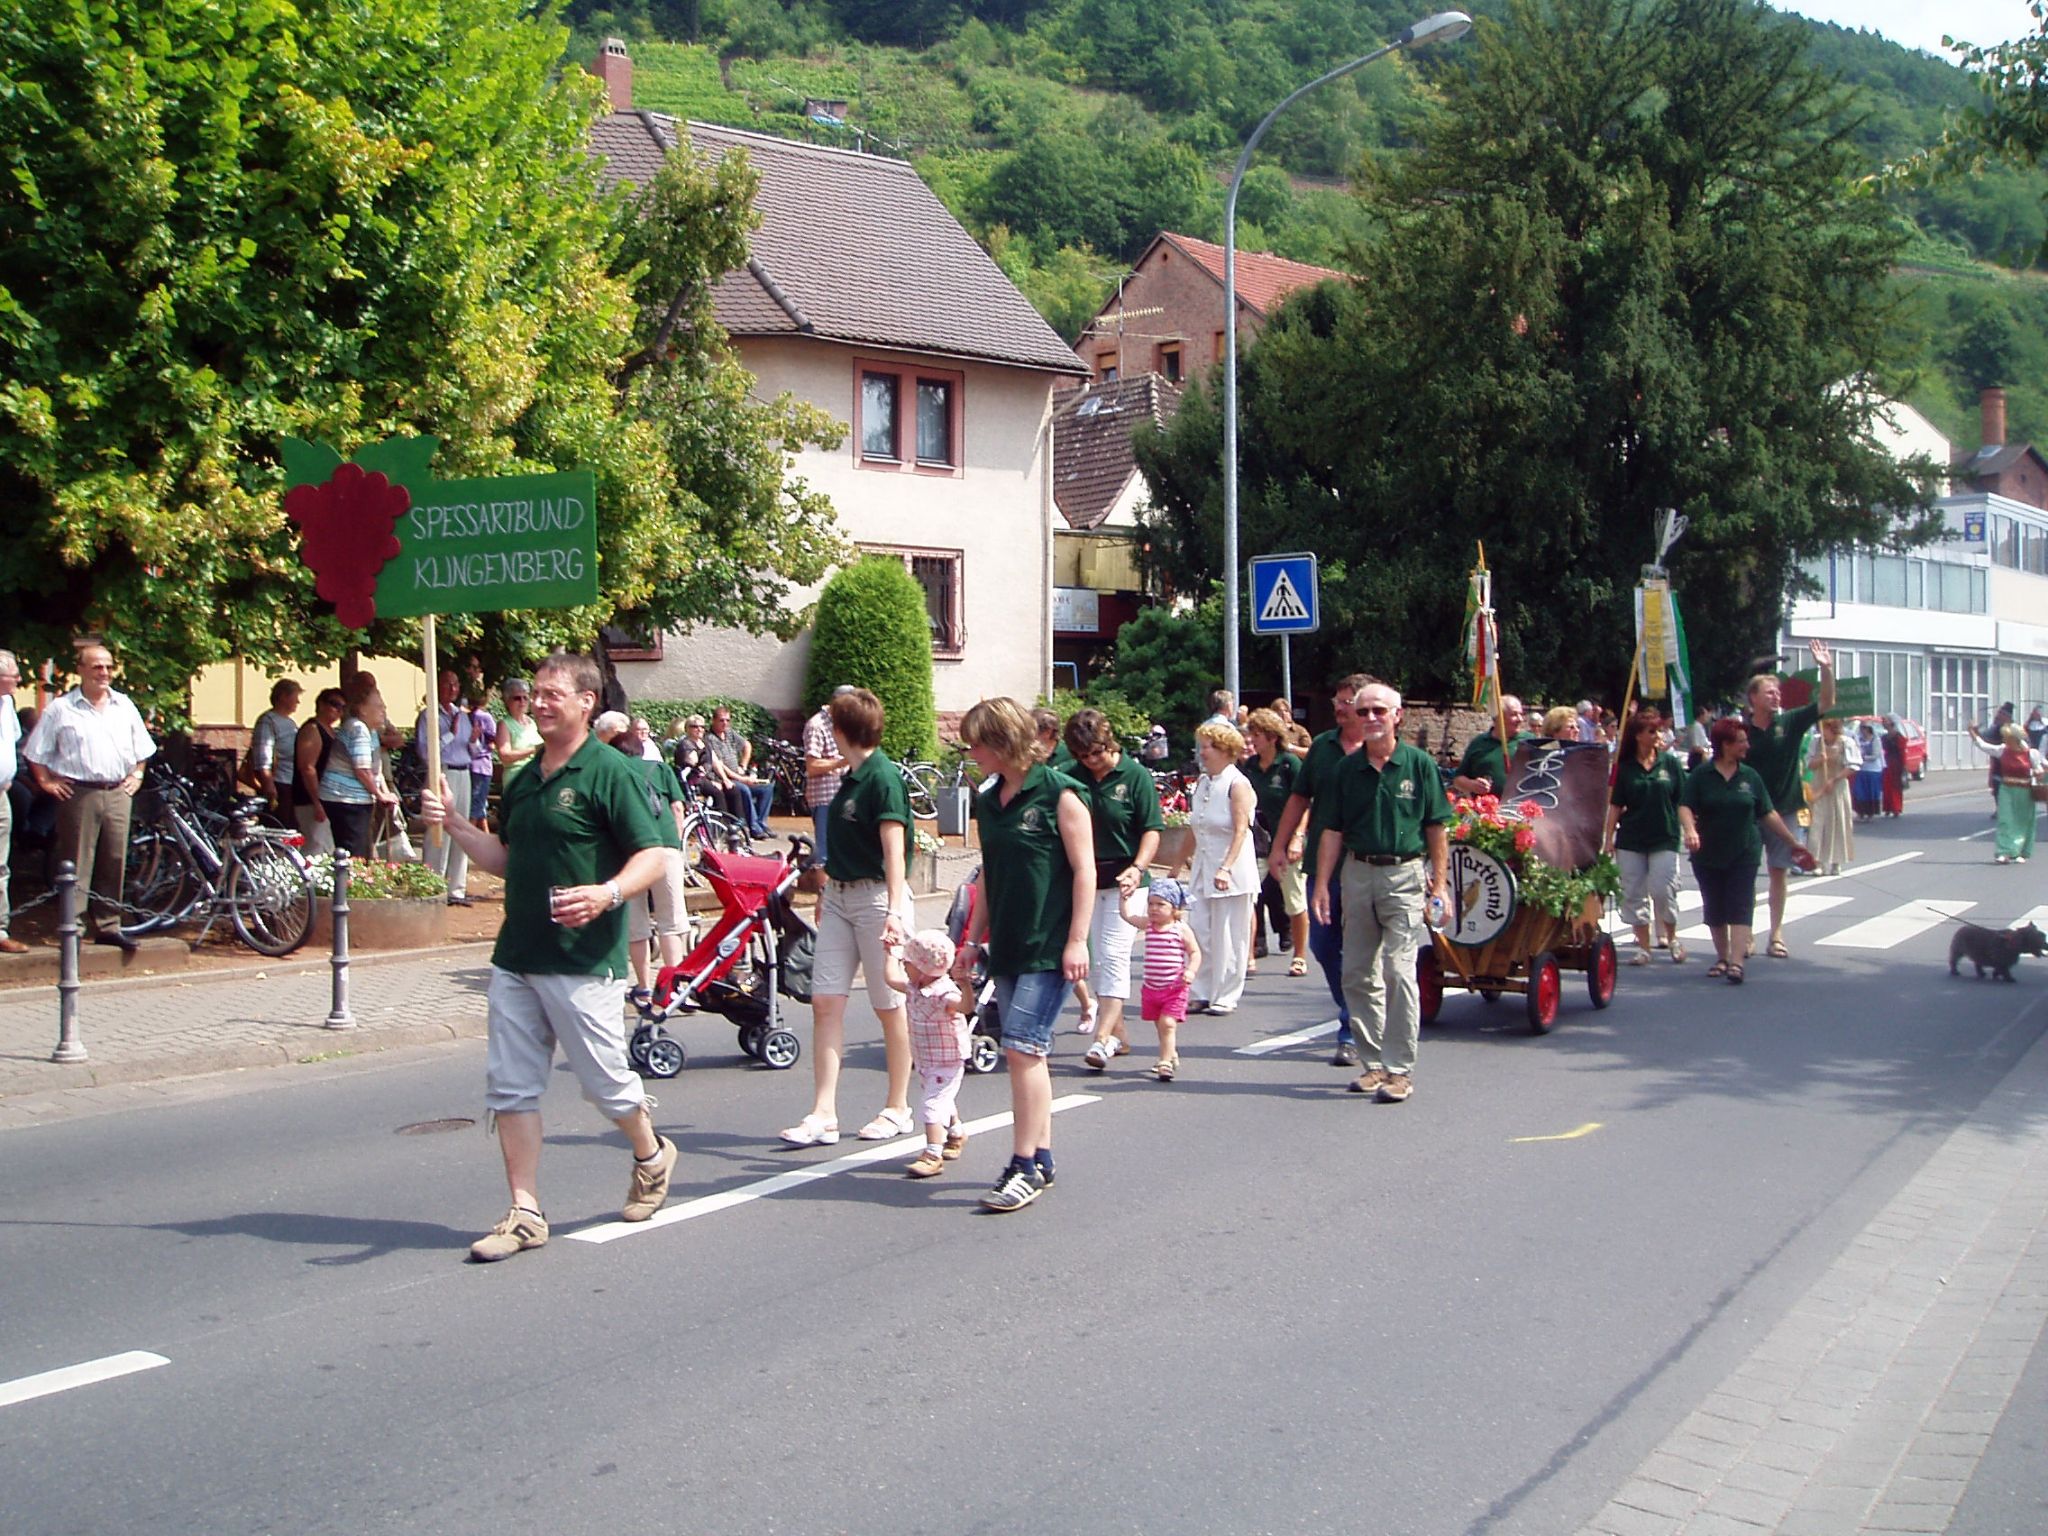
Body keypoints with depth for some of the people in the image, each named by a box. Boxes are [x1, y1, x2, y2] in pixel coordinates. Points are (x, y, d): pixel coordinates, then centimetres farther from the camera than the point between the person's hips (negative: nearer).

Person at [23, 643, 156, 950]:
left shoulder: (124, 706, 13)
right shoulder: (60, 709, 1)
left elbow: (141, 747, 25)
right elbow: (35, 752, 5)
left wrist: (137, 775, 15)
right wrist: (46, 782, -2)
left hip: (118, 794, 4)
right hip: (79, 795, -4)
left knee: (114, 864, 5)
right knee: (76, 866, -3)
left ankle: (108, 926, 13)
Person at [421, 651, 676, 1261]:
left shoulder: (610, 773, -9)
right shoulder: (523, 782, 15)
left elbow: (653, 856, -14)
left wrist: (608, 894, -32)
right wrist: (454, 823, 8)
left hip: (584, 963, -7)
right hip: (515, 959, 7)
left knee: (606, 1081, 5)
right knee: (509, 1088, 4)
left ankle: (651, 1155, 34)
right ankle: (525, 1213, 11)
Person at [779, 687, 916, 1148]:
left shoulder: (884, 777, -13)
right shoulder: (850, 777, 12)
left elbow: (894, 851, -20)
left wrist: (894, 911, -27)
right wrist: (827, 892, 25)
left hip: (877, 896, -8)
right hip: (839, 897, 9)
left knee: (889, 1005, 4)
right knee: (825, 1002, 2)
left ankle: (897, 1109, 17)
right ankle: (823, 1114, 3)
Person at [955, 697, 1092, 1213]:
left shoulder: (1059, 794, -9)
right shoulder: (988, 802, 12)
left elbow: (1084, 870, -10)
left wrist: (1077, 940, -14)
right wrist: (974, 939, 18)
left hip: (1049, 948, -7)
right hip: (1007, 947, 7)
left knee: (1022, 1048, -13)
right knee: (1027, 1054, 10)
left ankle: (1026, 1167, -8)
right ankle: (1040, 1159, 19)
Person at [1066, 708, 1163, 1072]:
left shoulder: (1135, 776, -6)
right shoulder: (1073, 778, 3)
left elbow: (1152, 829, -9)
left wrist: (1137, 869, -23)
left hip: (1122, 880, -5)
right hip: (1084, 879, 5)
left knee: (1113, 957, -12)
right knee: (1094, 960, 9)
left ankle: (1102, 1037, -16)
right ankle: (1118, 1033, 20)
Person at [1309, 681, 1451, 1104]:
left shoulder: (1419, 764, -1)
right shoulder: (1348, 768, 7)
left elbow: (1437, 829, 1)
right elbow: (1333, 831, 9)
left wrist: (1439, 884, -3)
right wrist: (1321, 885, 4)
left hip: (1403, 874, -4)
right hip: (1357, 874, 4)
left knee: (1398, 970, -10)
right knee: (1357, 975, 7)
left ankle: (1399, 1069, -5)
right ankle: (1374, 1062, 19)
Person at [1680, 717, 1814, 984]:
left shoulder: (1750, 776, 5)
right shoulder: (1701, 775, -3)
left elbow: (1768, 813, 10)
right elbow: (1685, 806, -10)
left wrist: (1792, 841, 10)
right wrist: (1690, 830, -30)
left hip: (1744, 853, 1)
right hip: (1708, 854, 0)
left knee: (1740, 907, -9)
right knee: (1714, 909, 8)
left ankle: (1736, 962, -15)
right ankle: (1722, 958, 23)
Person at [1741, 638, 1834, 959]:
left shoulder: (1789, 722, -1)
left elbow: (1827, 704, -7)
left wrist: (1826, 669, -19)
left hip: (1784, 810, 2)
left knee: (1779, 872, 7)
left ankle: (1777, 934, 14)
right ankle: (1745, 934, 8)